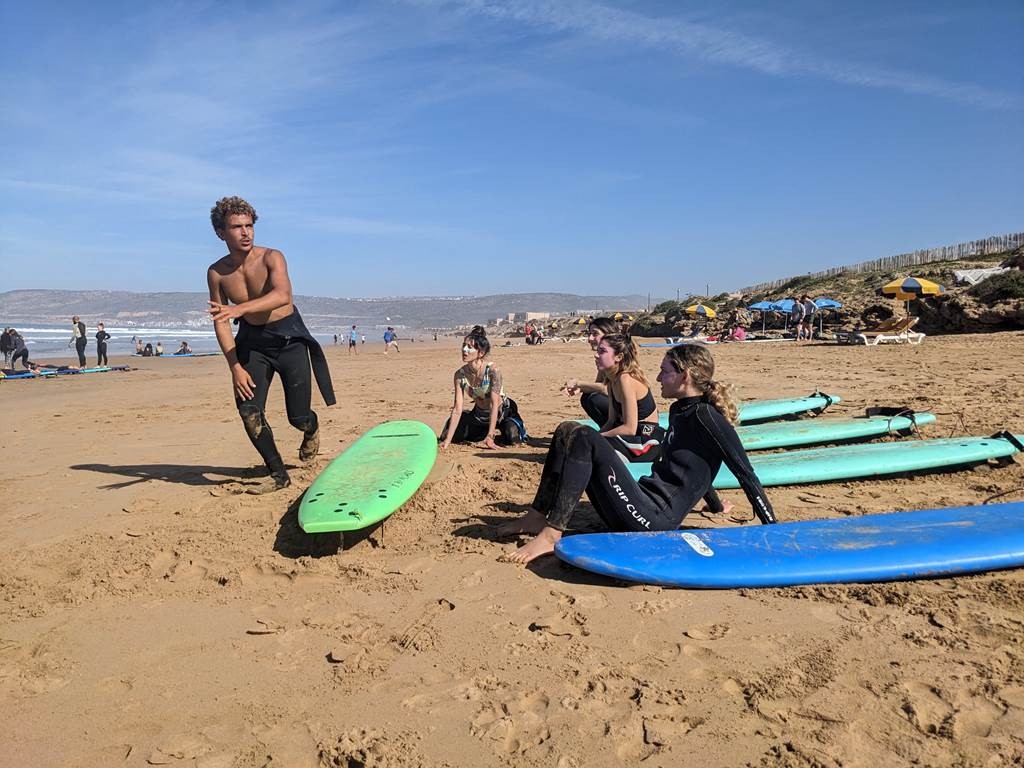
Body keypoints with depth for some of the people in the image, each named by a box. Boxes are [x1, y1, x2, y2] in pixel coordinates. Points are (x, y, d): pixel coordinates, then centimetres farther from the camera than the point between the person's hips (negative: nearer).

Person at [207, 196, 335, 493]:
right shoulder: (216, 273, -5)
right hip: (252, 341, 3)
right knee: (248, 408, -13)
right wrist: (235, 368, -11)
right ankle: (278, 474, 3)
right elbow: (221, 323, -3)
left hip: (289, 337, -3)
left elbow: (283, 295, -37)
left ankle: (312, 429, 38)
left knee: (298, 417, -2)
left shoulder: (271, 257, -17)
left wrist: (239, 308, -51)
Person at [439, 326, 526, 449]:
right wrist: (447, 441, -23)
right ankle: (484, 432, 24)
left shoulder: (492, 370, -29)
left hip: (502, 413, -4)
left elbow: (494, 404, -30)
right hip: (479, 415, 4)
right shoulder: (460, 374, -16)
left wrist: (490, 437, -36)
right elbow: (457, 409, -17)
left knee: (512, 438, -30)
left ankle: (518, 427, 10)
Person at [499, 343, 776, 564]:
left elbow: (746, 473, -10)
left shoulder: (707, 416, -11)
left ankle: (551, 534, -23)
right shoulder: (679, 410, 16)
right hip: (642, 507, 9)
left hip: (654, 520, -9)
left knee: (585, 439, -23)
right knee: (568, 431, 4)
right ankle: (538, 517, 0)